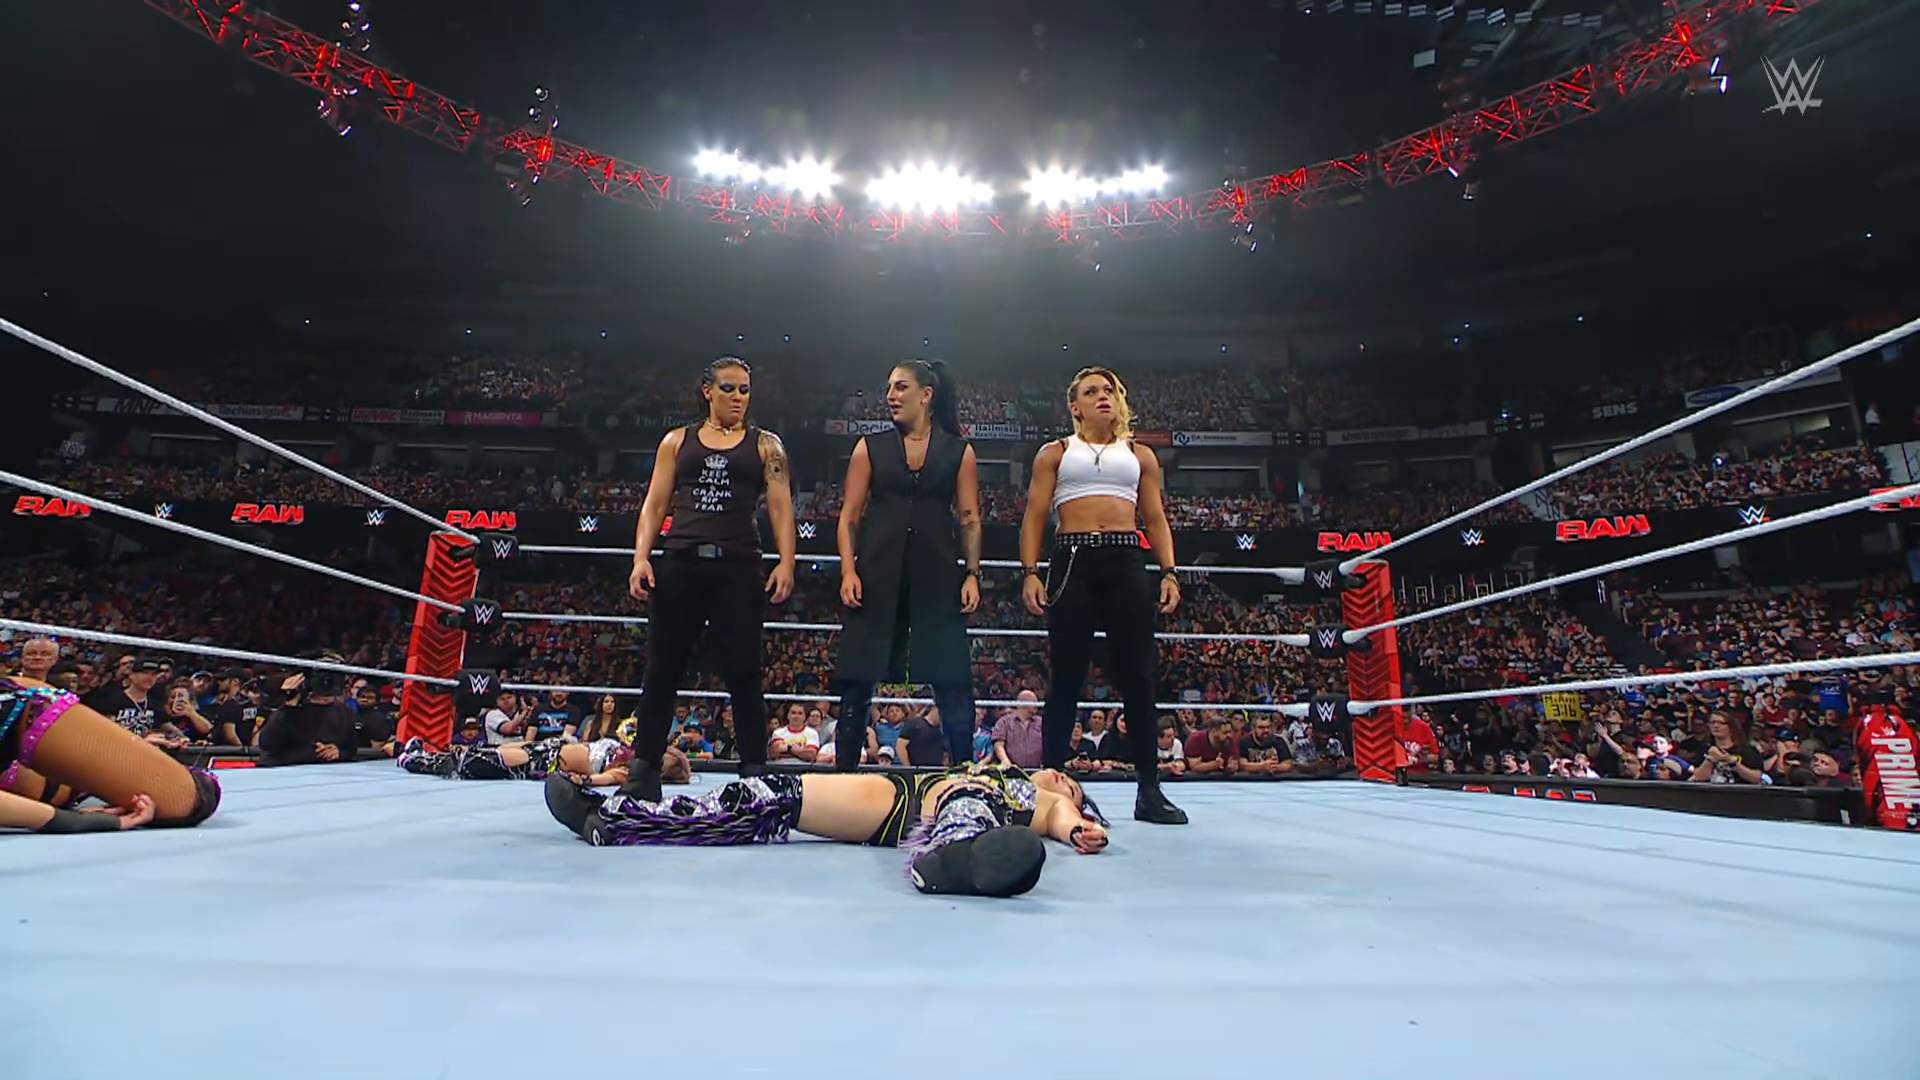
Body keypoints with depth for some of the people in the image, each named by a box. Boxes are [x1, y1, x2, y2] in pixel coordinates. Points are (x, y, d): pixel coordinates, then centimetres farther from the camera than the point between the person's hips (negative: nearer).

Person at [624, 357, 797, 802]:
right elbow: (655, 504, 12)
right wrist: (641, 558, -1)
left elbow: (780, 508, 3)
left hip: (738, 568, -2)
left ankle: (755, 773, 8)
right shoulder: (677, 441, 16)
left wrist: (786, 562, -10)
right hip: (680, 565, 2)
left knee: (743, 673, 0)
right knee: (661, 671, 4)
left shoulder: (765, 445, 11)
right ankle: (643, 775, 14)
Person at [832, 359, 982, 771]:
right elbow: (850, 516, 6)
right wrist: (848, 571, -5)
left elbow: (969, 519, 6)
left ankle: (965, 771, 12)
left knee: (952, 681, 0)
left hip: (937, 573, -1)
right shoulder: (871, 447, 10)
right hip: (877, 572, 1)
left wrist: (972, 574, -4)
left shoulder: (958, 451, 9)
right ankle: (843, 768, 14)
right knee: (857, 678, 2)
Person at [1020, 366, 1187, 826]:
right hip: (1072, 564, -2)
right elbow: (1034, 517, 6)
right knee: (1066, 678, -1)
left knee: (1138, 676, 0)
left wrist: (1169, 572, 2)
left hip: (1126, 566, 2)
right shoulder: (1055, 453, 13)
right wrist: (1030, 573, -6)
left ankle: (1149, 791, 9)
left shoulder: (1140, 455, 19)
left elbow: (1156, 519, 15)